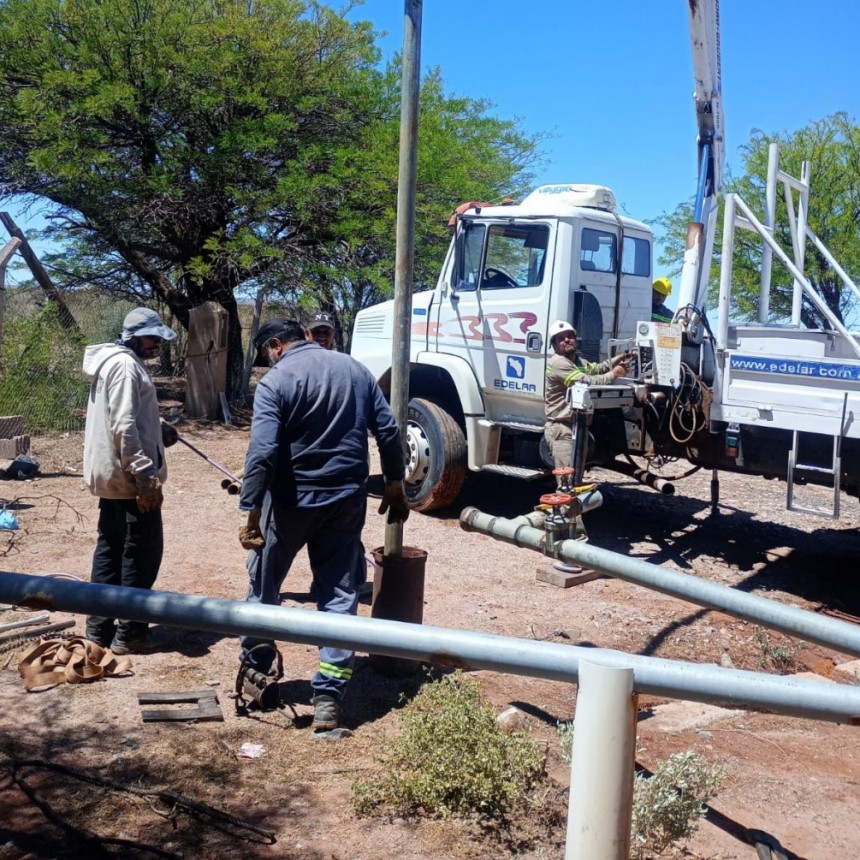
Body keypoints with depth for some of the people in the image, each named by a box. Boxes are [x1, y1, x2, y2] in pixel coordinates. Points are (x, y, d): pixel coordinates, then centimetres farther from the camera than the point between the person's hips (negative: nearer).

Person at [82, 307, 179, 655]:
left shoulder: (114, 362, 16)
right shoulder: (125, 365, -17)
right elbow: (124, 427, -24)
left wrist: (158, 429, 14)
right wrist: (146, 475, -25)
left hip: (112, 475, 10)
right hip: (130, 477, -10)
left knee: (110, 549, 14)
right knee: (141, 553, -2)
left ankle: (100, 628, 20)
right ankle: (129, 634, 5)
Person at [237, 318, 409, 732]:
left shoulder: (275, 381, -9)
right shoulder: (355, 369, 6)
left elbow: (262, 453, -19)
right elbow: (388, 431, 6)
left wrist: (250, 512, -17)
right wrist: (395, 484, 14)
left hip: (291, 500, -4)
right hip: (347, 500, 4)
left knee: (263, 585, 18)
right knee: (340, 596, 8)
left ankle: (255, 670, 33)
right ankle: (329, 697, 6)